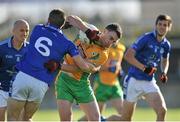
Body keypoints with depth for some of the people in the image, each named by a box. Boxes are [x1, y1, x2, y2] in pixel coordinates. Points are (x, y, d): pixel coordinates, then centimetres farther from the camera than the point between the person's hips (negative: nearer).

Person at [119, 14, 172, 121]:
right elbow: (128, 55, -18)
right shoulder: (146, 38, -13)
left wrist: (164, 73, 6)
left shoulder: (166, 45, 6)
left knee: (162, 110, -15)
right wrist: (144, 68, -24)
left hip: (150, 82, 5)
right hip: (134, 80, -5)